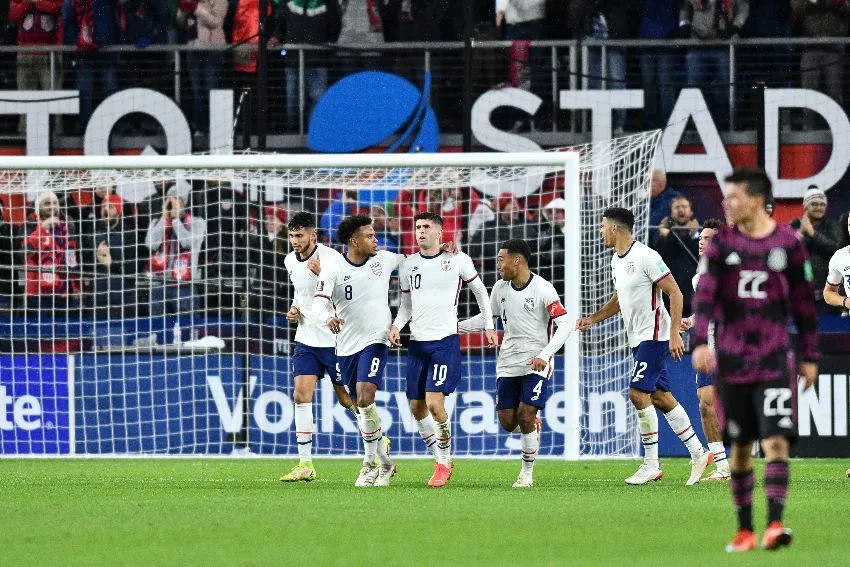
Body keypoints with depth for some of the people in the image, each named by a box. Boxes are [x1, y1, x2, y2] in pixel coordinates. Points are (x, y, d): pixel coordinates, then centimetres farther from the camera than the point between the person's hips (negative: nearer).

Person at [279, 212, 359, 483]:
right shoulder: (290, 261, 6)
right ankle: (305, 464, -4)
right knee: (301, 396, -6)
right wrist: (294, 309, 5)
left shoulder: (330, 258, -16)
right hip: (306, 338, 6)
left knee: (346, 398, 3)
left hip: (334, 339, -6)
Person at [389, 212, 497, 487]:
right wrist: (397, 325, 0)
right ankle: (442, 461, 20)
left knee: (434, 402, -17)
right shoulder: (408, 265, 8)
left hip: (445, 340, -5)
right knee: (417, 407, 4)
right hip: (417, 341, 5)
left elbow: (480, 290, 11)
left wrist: (489, 325, 9)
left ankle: (444, 461, 1)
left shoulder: (458, 260, -2)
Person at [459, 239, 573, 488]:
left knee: (525, 417, -15)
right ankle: (533, 425, 34)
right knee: (507, 422, -1)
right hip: (508, 364, 6)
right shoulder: (501, 287, 5)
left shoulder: (542, 289, -13)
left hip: (536, 364, -6)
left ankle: (527, 474, 1)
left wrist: (544, 355, -28)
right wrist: (455, 326, 13)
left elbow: (565, 324, -18)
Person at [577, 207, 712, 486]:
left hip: (655, 335, -9)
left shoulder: (646, 257, -16)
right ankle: (698, 453, 16)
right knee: (661, 397, 9)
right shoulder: (616, 261, 12)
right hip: (637, 338, 9)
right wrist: (593, 319, 14)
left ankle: (650, 464, -10)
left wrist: (674, 333, -21)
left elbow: (675, 293, -16)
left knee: (638, 392, -15)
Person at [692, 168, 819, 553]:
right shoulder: (721, 243, 3)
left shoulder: (788, 243, 3)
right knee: (740, 446, 5)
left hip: (774, 357, -1)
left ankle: (774, 524, -19)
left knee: (777, 440, -14)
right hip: (731, 360, 1)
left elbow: (803, 302, 9)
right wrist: (700, 343, -21)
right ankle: (744, 529, 15)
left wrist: (810, 356, 10)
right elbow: (704, 295, -6)